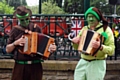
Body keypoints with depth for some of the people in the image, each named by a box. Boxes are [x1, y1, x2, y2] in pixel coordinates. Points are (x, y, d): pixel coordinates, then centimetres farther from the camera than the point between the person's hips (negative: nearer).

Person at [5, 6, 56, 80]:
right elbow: (8, 50, 6)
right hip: (20, 66, 0)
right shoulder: (15, 30, 3)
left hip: (36, 66, 1)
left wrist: (51, 48, -11)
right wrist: (16, 43, -11)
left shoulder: (36, 28, 3)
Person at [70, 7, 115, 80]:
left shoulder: (106, 29, -5)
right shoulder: (84, 29, 9)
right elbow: (77, 47, 18)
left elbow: (112, 50, -9)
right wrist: (75, 42, -5)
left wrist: (100, 46, -27)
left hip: (97, 64, -4)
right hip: (83, 62, 5)